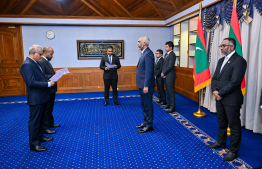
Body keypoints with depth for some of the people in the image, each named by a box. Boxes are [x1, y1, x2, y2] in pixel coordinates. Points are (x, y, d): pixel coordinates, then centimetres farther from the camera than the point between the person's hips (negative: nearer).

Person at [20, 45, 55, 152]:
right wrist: (48, 84, -20)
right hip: (35, 98, -10)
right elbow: (31, 83, -26)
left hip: (41, 97, 10)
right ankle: (34, 144, 13)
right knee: (34, 120, 1)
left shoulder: (34, 63, 11)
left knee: (40, 119, 21)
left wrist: (49, 80, 2)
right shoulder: (26, 65, -19)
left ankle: (39, 136, 38)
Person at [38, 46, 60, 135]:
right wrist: (53, 76, -30)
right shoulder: (41, 62, -19)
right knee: (46, 109, 0)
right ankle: (45, 128, 12)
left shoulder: (47, 61, 14)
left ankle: (50, 123, 37)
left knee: (50, 108, 22)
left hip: (51, 89, 11)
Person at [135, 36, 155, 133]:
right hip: (142, 84, 10)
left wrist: (146, 86, -24)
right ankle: (145, 122, 31)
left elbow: (149, 71, -22)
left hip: (146, 85, -10)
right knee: (144, 105, 18)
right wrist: (143, 85, 15)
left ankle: (149, 125, 13)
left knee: (148, 105, 1)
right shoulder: (144, 53, 15)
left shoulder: (148, 54, -16)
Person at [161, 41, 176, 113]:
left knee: (171, 91, -4)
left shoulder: (172, 55, -13)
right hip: (165, 76, 9)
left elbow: (170, 66, -18)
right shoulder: (166, 54, 16)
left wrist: (163, 73, -10)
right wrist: (162, 72, 3)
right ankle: (168, 104, 27)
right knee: (167, 91, 15)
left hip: (170, 76, -9)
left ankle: (172, 107, 2)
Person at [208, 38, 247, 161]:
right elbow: (214, 78, 12)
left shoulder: (239, 61, -13)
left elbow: (234, 82, -21)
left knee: (234, 126, 6)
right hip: (220, 98, 8)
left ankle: (233, 151, 20)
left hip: (231, 100, -8)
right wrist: (215, 91, -5)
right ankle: (221, 142, 39)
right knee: (221, 122, 21)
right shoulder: (221, 60, 13)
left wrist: (220, 93, -15)